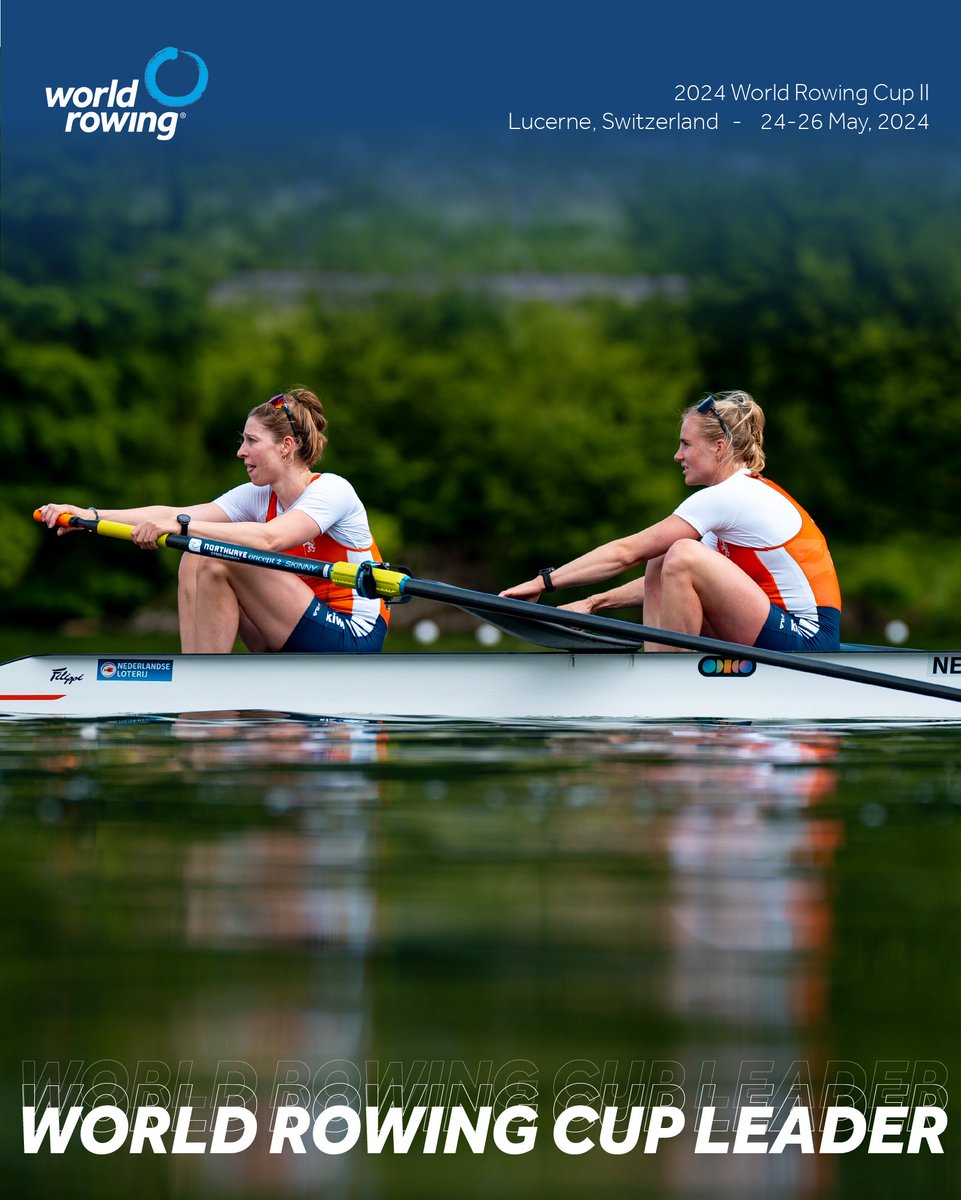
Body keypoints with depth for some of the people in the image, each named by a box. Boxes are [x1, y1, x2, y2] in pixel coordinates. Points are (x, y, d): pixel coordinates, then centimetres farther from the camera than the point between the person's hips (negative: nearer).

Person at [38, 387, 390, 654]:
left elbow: (268, 538, -32)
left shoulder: (331, 490, -13)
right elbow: (174, 514, -3)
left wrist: (182, 524, -39)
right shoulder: (258, 496, 8)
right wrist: (92, 516, -14)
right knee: (196, 561, -4)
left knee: (215, 561, -19)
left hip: (352, 641, -8)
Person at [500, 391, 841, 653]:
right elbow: (670, 582, 20)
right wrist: (594, 603, 14)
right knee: (660, 564, 10)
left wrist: (544, 581, -7)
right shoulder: (749, 494, 16)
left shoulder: (727, 497, -12)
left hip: (807, 645, -10)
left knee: (683, 554, -21)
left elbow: (626, 552, -12)